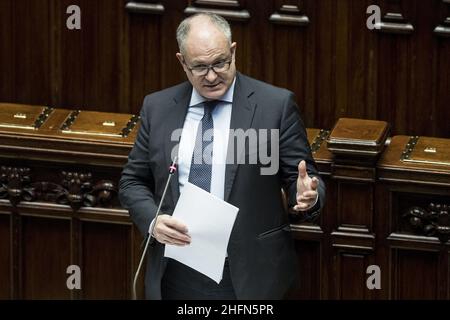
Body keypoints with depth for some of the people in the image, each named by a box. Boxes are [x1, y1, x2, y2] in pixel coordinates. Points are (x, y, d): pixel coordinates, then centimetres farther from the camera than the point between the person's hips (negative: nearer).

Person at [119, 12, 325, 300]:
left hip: (248, 275, -3)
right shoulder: (157, 108, 5)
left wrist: (307, 194, -24)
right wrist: (153, 220, -9)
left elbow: (300, 178, -1)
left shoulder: (275, 105, -4)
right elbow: (133, 182, 11)